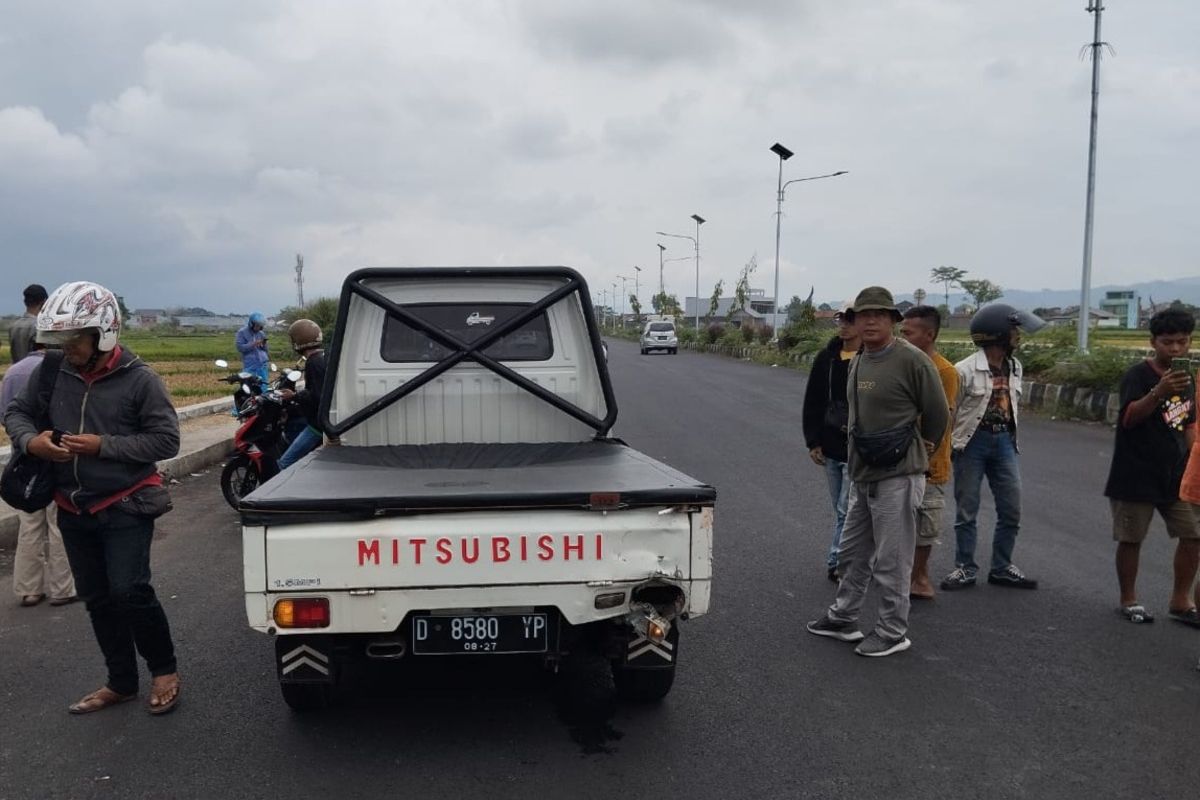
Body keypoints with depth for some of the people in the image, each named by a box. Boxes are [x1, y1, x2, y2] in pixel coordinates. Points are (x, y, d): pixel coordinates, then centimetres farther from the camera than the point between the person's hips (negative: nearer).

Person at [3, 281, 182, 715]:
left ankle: (164, 670, 11)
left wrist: (104, 445, -22)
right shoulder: (51, 373, -1)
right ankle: (121, 682, 28)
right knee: (97, 598, 13)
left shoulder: (139, 380, -13)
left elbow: (166, 440, -14)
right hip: (74, 510, 5)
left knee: (130, 590, -13)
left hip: (126, 506, -5)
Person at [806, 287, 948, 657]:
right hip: (862, 475, 8)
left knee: (891, 561, 1)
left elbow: (938, 415, -7)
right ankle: (843, 618, 33)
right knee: (853, 552, 19)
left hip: (897, 478, -8)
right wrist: (859, 459, 16)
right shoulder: (858, 362, 10)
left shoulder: (912, 361, -14)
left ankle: (893, 633, 16)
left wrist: (915, 451, 7)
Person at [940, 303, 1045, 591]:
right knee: (967, 511, 4)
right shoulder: (966, 370, -15)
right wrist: (947, 449, -5)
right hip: (972, 442, -6)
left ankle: (1002, 568, 22)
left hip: (1003, 441, 6)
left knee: (1011, 510, 8)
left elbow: (1013, 403, 15)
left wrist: (1009, 438, 13)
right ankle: (965, 569, 16)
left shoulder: (1015, 367, 5)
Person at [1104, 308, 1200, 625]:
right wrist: (1160, 392, -40)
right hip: (1136, 476, -6)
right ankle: (1128, 600, 20)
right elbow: (1129, 418, -25)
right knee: (1131, 538, 4)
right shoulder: (1138, 375, -11)